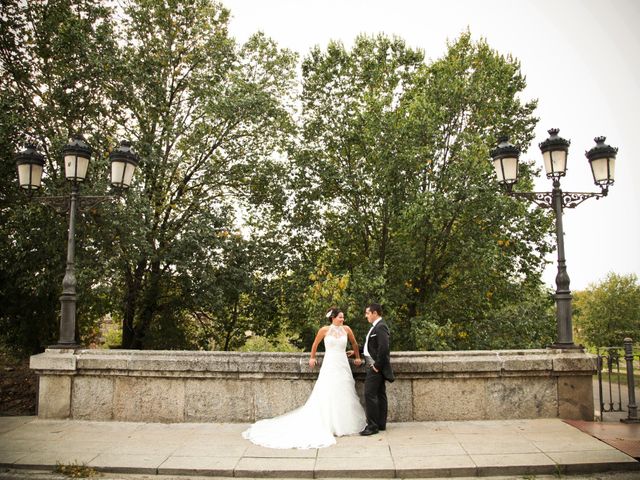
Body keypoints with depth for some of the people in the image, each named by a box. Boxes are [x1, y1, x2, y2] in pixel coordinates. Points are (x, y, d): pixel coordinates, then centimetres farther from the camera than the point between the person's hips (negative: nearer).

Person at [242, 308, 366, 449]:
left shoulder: (346, 329, 2)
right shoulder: (324, 330, -4)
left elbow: (354, 343, 18)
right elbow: (315, 344, 12)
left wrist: (357, 357, 22)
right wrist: (312, 358, 19)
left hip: (343, 365, 3)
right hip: (329, 365, -3)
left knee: (344, 395, 6)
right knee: (327, 395, -5)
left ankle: (345, 424, 19)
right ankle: (329, 425, 4)